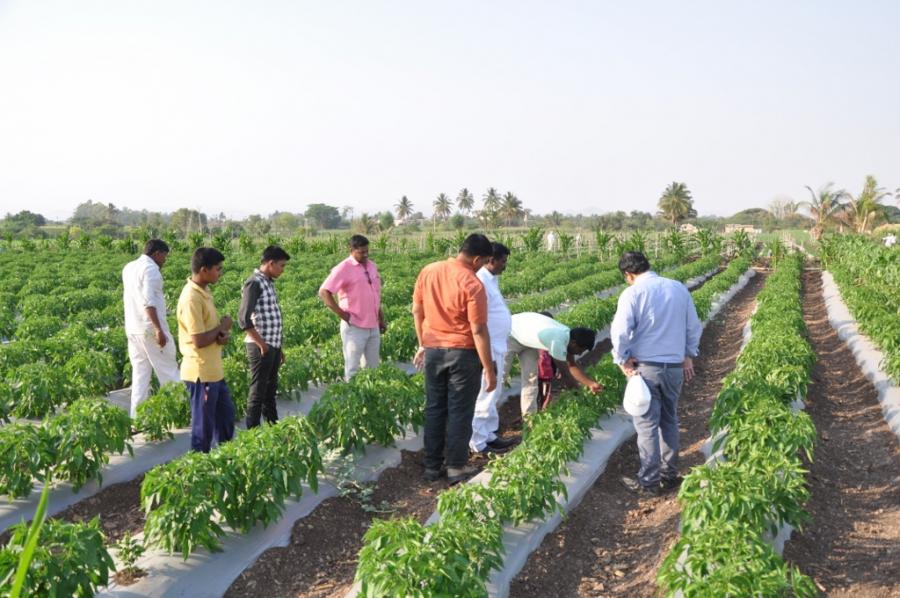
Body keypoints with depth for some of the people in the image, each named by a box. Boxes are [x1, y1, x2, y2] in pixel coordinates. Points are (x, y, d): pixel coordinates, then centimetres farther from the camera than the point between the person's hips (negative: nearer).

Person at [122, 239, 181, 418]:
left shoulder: (128, 268, 14)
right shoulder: (150, 268, -11)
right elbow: (148, 301, -21)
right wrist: (159, 329, -25)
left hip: (132, 328, 8)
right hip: (151, 329, -8)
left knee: (140, 373, 9)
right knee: (168, 371, 1)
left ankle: (137, 416, 8)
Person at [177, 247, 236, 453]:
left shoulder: (203, 291, 8)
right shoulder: (191, 298, -22)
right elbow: (199, 340, -25)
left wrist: (223, 334, -4)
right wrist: (223, 326, -10)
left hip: (214, 370, 10)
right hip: (201, 373, -10)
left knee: (226, 414, 20)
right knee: (203, 426, 3)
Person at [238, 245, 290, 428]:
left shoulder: (268, 282, 14)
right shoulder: (254, 283, -14)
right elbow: (244, 319, -21)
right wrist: (261, 344, -16)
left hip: (273, 345, 9)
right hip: (261, 347, -9)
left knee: (271, 389, 16)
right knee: (258, 391, -1)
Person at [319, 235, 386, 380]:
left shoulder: (372, 266, 10)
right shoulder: (344, 268, -11)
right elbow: (324, 292, -16)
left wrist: (381, 319, 18)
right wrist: (342, 314, -16)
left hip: (373, 327, 7)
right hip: (354, 327, -7)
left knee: (372, 366, 13)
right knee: (352, 368, 0)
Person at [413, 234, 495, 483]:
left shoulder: (427, 272, 0)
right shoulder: (473, 285, -19)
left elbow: (417, 311, 8)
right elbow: (478, 331, -18)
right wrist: (489, 369, -11)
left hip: (433, 350, 5)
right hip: (463, 353, -5)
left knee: (434, 409, 14)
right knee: (460, 412, 6)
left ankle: (432, 466, 21)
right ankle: (457, 468, 14)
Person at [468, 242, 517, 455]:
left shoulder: (492, 279, 11)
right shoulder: (481, 282, -20)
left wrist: (497, 351, 17)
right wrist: (488, 356, -22)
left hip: (497, 348, 10)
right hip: (488, 350, -10)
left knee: (493, 394, 18)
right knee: (485, 396, -1)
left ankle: (489, 435, 29)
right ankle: (478, 443, 8)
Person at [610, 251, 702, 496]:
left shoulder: (632, 293, -12)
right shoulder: (679, 288, 4)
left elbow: (620, 332, -20)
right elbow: (694, 327, 10)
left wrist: (622, 360, -7)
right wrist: (689, 356, 19)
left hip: (645, 367, -5)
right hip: (675, 366, 5)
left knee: (647, 424, 3)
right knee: (669, 421, 18)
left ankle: (649, 481, 9)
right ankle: (670, 474, 26)